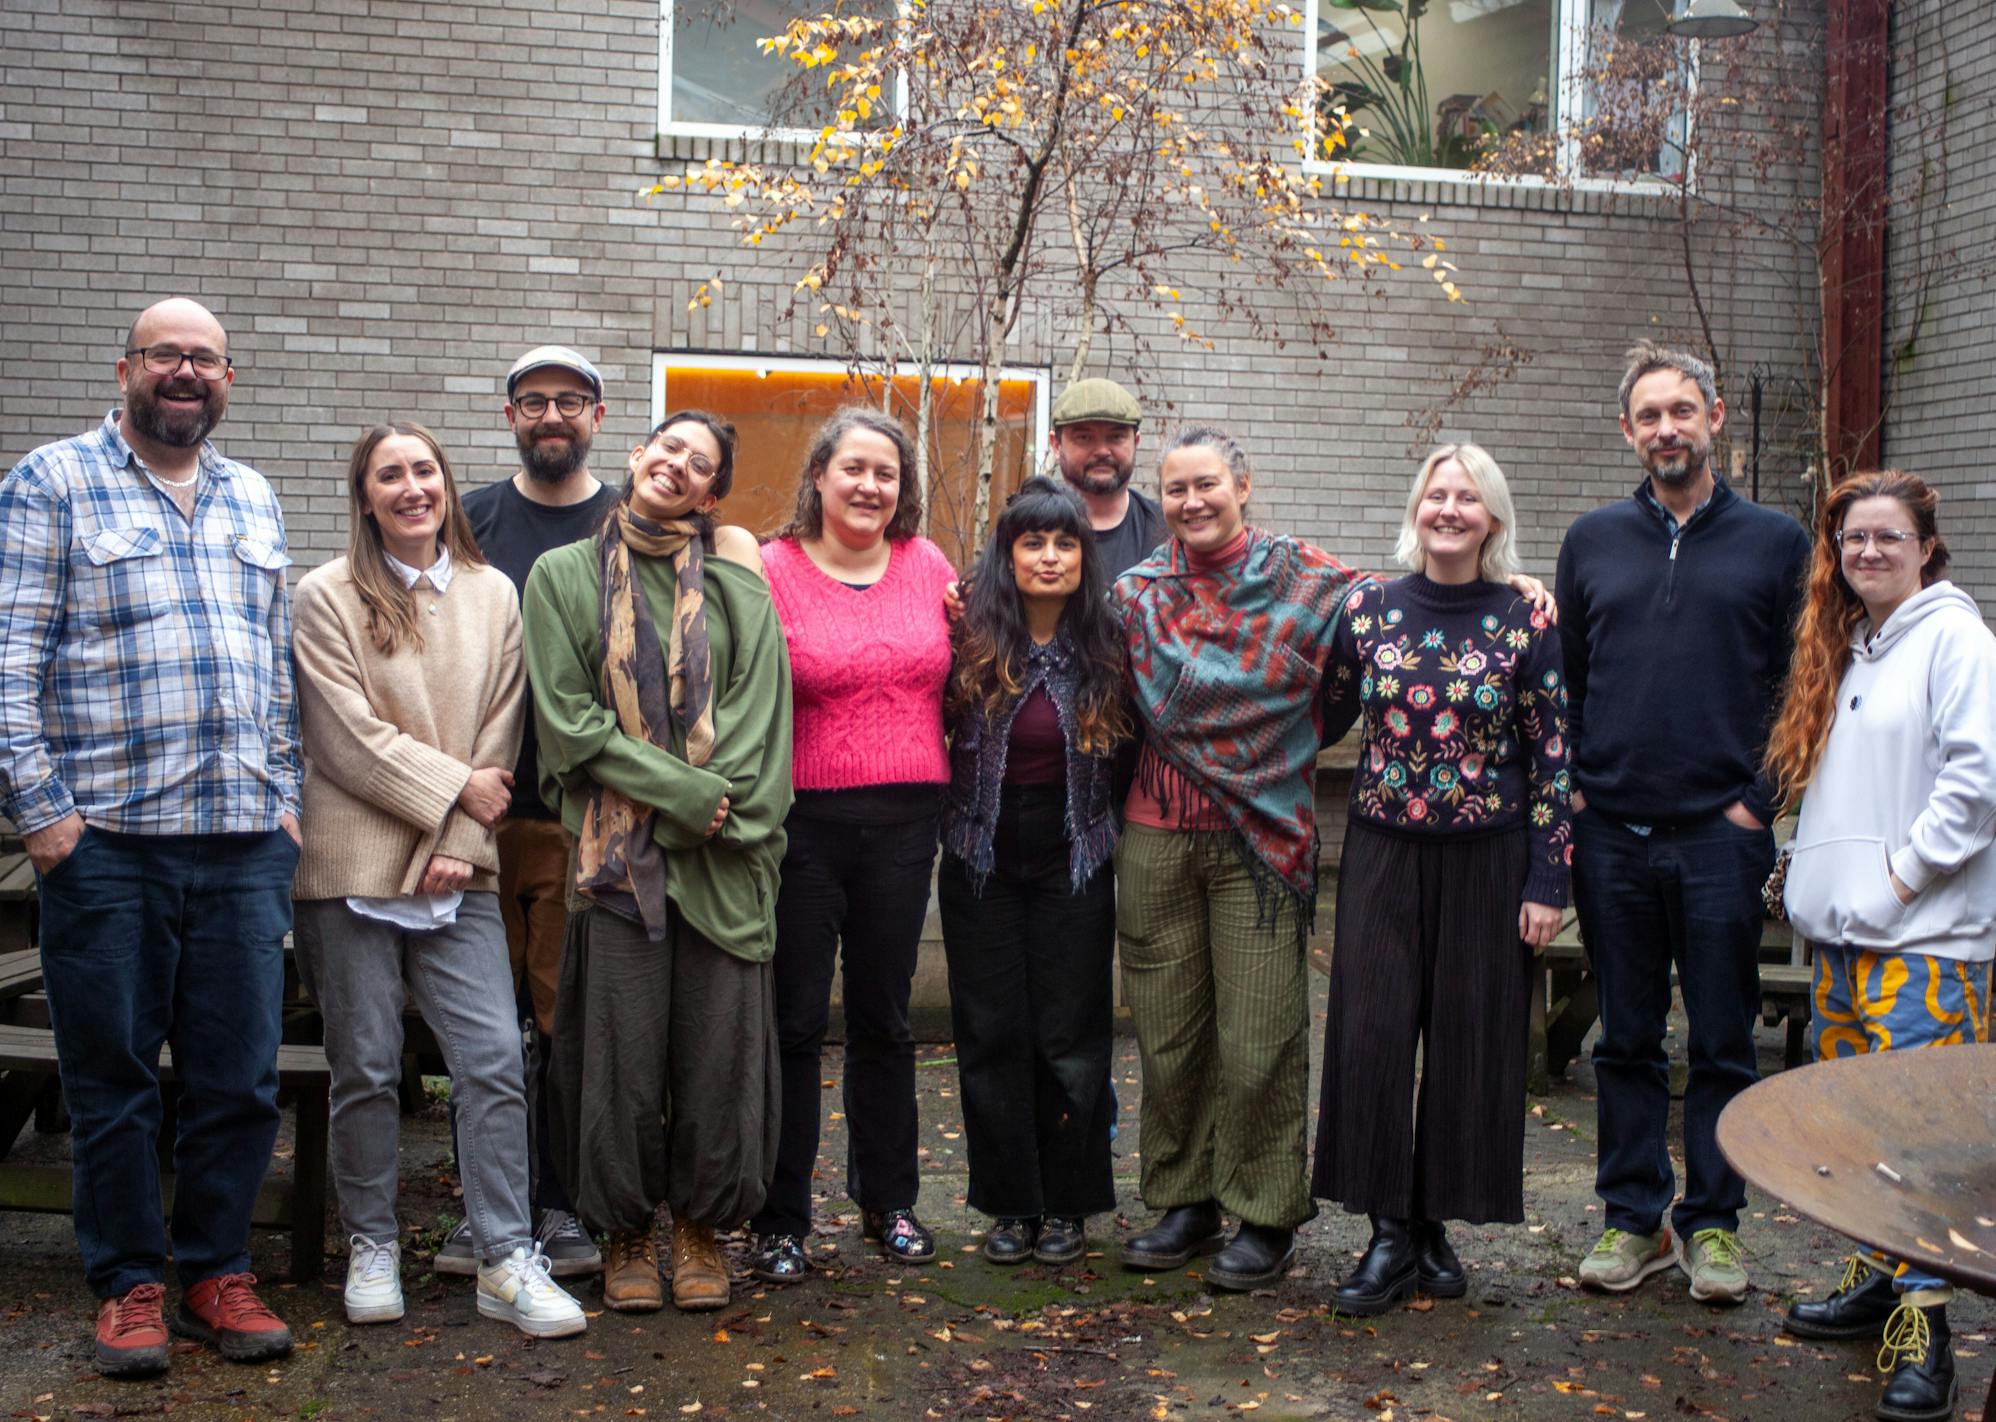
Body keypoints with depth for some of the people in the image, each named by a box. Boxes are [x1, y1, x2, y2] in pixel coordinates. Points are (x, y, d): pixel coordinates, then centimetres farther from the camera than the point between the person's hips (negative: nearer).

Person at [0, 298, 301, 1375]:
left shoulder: (253, 500, 17)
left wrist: (284, 794, 11)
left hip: (245, 842, 4)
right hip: (106, 839, -4)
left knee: (239, 1076, 7)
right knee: (112, 1076, 5)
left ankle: (218, 1270, 22)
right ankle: (128, 1286, 19)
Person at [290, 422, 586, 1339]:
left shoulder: (493, 594, 9)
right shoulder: (326, 597, 0)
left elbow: (499, 735, 6)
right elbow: (349, 735, -6)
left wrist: (462, 844, -4)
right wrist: (454, 786, -8)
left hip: (459, 871, 2)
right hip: (354, 864, -2)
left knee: (495, 1060, -5)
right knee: (366, 1068, 5)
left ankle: (506, 1261, 2)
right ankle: (371, 1247, 21)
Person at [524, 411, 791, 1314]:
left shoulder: (736, 581, 11)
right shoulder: (565, 576, 7)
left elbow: (757, 704, 4)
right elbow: (570, 717, -1)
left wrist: (726, 809, -10)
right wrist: (679, 790, -10)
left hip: (722, 853, 1)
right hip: (619, 851, -1)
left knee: (720, 1043, 2)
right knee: (623, 1045, 2)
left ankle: (700, 1225, 19)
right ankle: (627, 1231, 18)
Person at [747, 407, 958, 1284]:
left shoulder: (928, 566, 7)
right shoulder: (772, 570, -4)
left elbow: (963, 677, 17)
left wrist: (953, 788, 7)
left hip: (905, 818, 3)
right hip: (804, 818, -3)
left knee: (883, 1015, 14)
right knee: (793, 1021, 2)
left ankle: (888, 1200, 28)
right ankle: (781, 1219, 14)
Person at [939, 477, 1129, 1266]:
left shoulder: (1104, 647, -1)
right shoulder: (972, 640, -4)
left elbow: (1124, 753, 7)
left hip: (1071, 863, 0)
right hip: (983, 862, 0)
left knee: (1070, 1035, 4)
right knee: (992, 1032, 5)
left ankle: (1067, 1205, 17)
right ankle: (1009, 1203, 17)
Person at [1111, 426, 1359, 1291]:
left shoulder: (1305, 580, 0)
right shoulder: (1136, 592, 9)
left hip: (1258, 837, -3)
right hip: (1154, 838, 3)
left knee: (1258, 1034, -1)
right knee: (1166, 1030, 10)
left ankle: (1265, 1217, 14)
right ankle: (1182, 1201, 25)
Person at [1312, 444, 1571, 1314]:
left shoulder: (1528, 623, -3)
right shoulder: (1367, 610, 2)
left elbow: (1553, 759, -2)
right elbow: (1323, 719, 11)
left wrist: (1547, 882, -5)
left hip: (1487, 860, -1)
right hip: (1383, 856, 1)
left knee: (1470, 1037, 5)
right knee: (1372, 1031, -1)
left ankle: (1437, 1225, 19)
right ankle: (1390, 1233, 10)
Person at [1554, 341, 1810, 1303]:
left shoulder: (1775, 542, 3)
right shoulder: (1591, 542, 9)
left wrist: (1759, 798, -5)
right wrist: (1574, 784, 5)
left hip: (1722, 835, -2)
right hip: (1612, 834, 2)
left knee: (1723, 1042, 6)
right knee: (1627, 1038, 10)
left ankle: (1712, 1222, 19)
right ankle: (1634, 1217, 21)